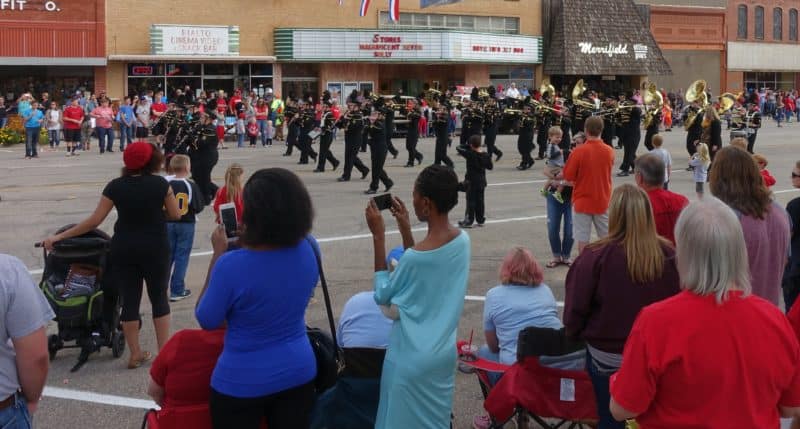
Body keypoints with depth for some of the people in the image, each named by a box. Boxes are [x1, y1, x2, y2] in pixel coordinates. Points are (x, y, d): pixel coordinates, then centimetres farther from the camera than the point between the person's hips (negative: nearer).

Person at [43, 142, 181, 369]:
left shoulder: (115, 186, -5)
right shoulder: (160, 184, -7)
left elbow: (94, 221, -6)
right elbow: (175, 215, -2)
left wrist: (59, 237, -1)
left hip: (124, 248, 1)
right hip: (155, 247, -1)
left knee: (129, 299, 7)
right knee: (159, 297, 10)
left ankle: (136, 354, 12)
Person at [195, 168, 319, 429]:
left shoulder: (232, 265, -26)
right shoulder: (309, 249, -11)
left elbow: (206, 321, -10)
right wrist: (248, 241, 9)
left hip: (242, 383, -4)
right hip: (298, 372, 4)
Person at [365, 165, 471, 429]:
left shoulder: (416, 255, -27)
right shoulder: (463, 240, -6)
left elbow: (382, 296, -10)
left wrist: (378, 237, -14)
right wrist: (405, 229, 5)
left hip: (413, 360, -6)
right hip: (444, 353, 6)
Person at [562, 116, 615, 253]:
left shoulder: (579, 151, -16)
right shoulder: (609, 151, -4)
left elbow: (568, 176, -11)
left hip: (583, 201, -3)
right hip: (603, 201, 3)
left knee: (583, 238, 4)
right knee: (607, 237, 11)